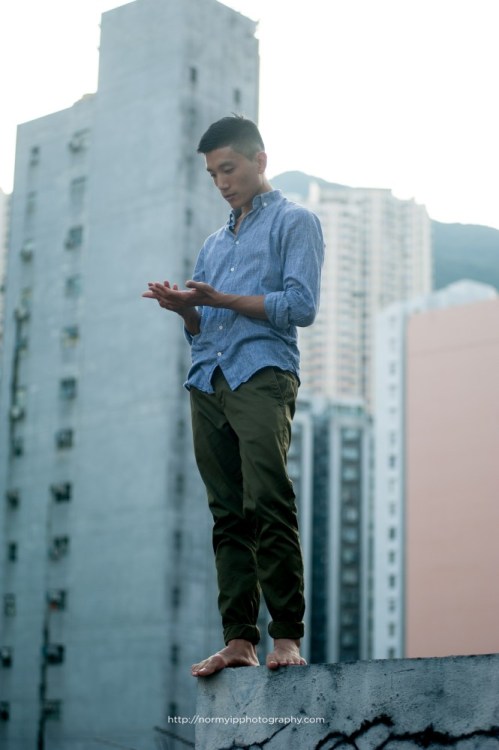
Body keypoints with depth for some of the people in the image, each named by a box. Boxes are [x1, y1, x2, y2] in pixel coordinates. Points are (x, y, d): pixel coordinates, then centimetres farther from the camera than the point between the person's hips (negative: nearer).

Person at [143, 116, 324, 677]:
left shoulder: (294, 223, 11)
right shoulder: (215, 243, 31)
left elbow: (302, 306, -4)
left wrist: (220, 300, -9)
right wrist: (184, 309, 4)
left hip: (263, 373, -6)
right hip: (208, 380, 6)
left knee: (268, 504, -18)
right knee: (228, 515, -1)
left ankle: (287, 636, -18)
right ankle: (239, 639, -4)